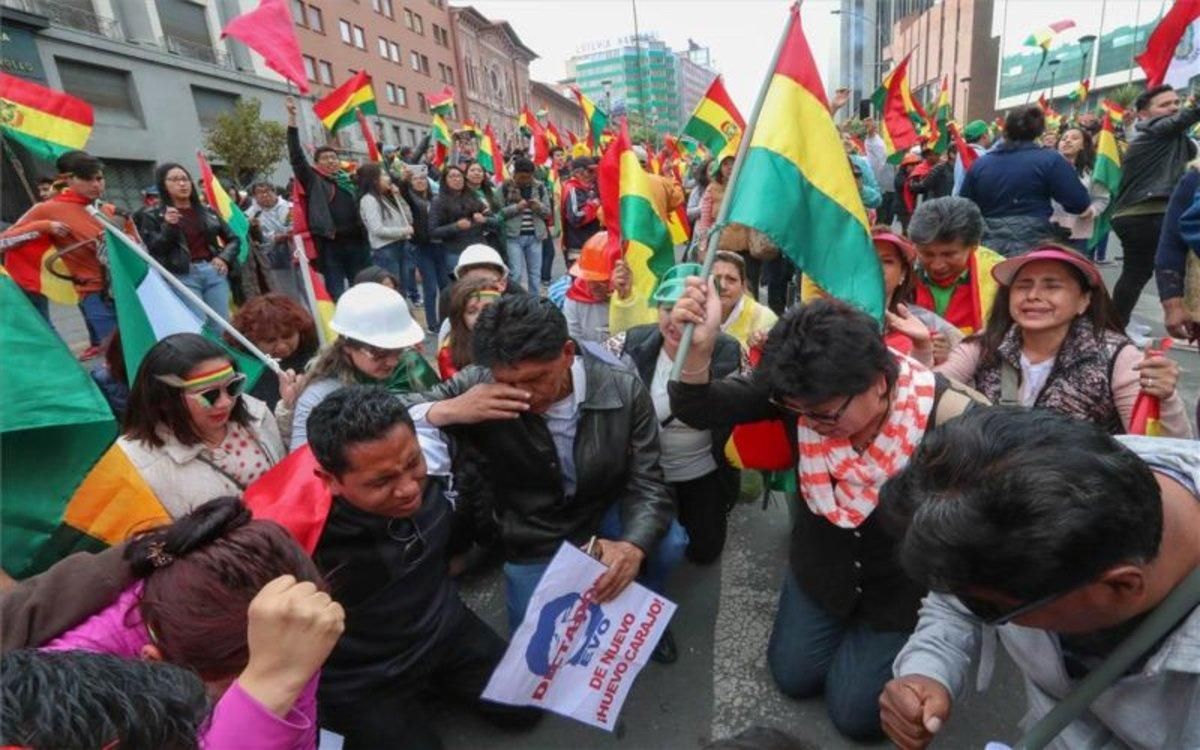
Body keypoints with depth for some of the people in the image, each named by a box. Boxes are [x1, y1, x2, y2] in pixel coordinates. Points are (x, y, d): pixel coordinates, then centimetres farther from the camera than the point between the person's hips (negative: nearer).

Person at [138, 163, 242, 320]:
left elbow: (233, 239, 20)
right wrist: (168, 226, -14)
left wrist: (225, 258, 1)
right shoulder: (153, 216, 7)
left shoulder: (207, 212, 16)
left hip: (214, 272, 4)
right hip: (183, 276, -3)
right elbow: (152, 251, -2)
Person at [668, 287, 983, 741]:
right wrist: (698, 350, -48)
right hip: (825, 563, 3)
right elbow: (700, 412, -29)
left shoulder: (947, 419, -34)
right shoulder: (801, 387, -26)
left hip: (907, 582, -3)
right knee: (793, 675, 16)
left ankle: (901, 644, 34)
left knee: (854, 712, 7)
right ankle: (846, 618, 42)